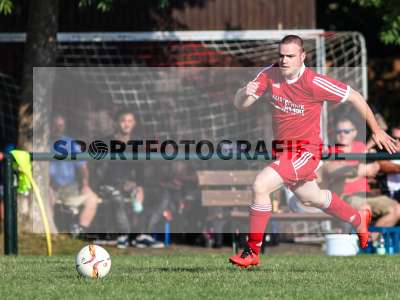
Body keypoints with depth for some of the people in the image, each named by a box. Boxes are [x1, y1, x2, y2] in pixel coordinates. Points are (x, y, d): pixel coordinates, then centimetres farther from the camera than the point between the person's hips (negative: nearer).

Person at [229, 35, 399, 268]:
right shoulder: (270, 75, -8)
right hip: (283, 149, 7)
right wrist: (246, 93, -30)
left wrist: (376, 131, -5)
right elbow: (240, 105, -5)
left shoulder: (314, 82, -22)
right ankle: (358, 220, 53)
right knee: (311, 199, 27)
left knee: (261, 185, -24)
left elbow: (354, 97, -11)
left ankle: (252, 252, -13)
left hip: (306, 150, -7)